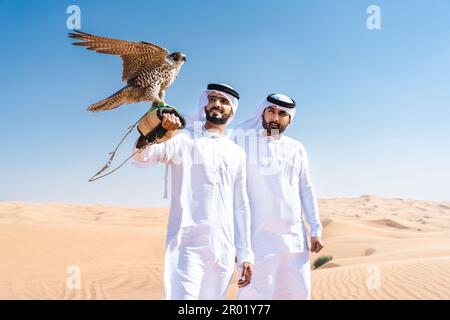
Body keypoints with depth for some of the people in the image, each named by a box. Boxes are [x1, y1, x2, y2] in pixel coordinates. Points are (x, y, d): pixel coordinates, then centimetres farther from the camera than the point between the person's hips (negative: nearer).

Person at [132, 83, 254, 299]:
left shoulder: (237, 154, 17)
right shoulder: (183, 140, 4)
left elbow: (240, 206, 17)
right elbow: (140, 158, -10)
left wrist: (245, 254, 12)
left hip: (224, 250, 5)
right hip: (187, 246, -4)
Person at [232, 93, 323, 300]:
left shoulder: (296, 149, 12)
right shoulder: (243, 142, -1)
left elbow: (306, 190, 14)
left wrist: (316, 230, 9)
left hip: (294, 236, 5)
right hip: (257, 236, -4)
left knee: (299, 292, 9)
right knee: (257, 294, -3)